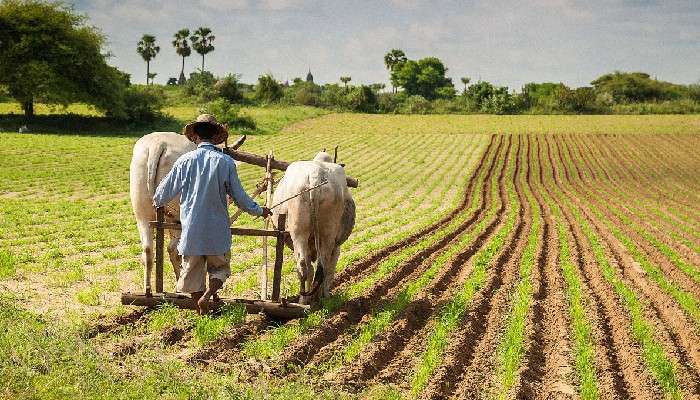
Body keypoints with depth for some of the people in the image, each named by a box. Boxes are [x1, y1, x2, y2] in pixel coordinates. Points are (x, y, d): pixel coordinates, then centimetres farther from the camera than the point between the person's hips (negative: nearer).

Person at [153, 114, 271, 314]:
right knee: (220, 267, 17)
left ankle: (202, 312, 19)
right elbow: (239, 197, -2)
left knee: (193, 271, 14)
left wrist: (157, 202, 29)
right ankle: (207, 295, -8)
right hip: (218, 232, -1)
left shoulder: (185, 160, -4)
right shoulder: (226, 162, -6)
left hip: (191, 231, 1)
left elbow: (165, 191, 5)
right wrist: (259, 210, 16)